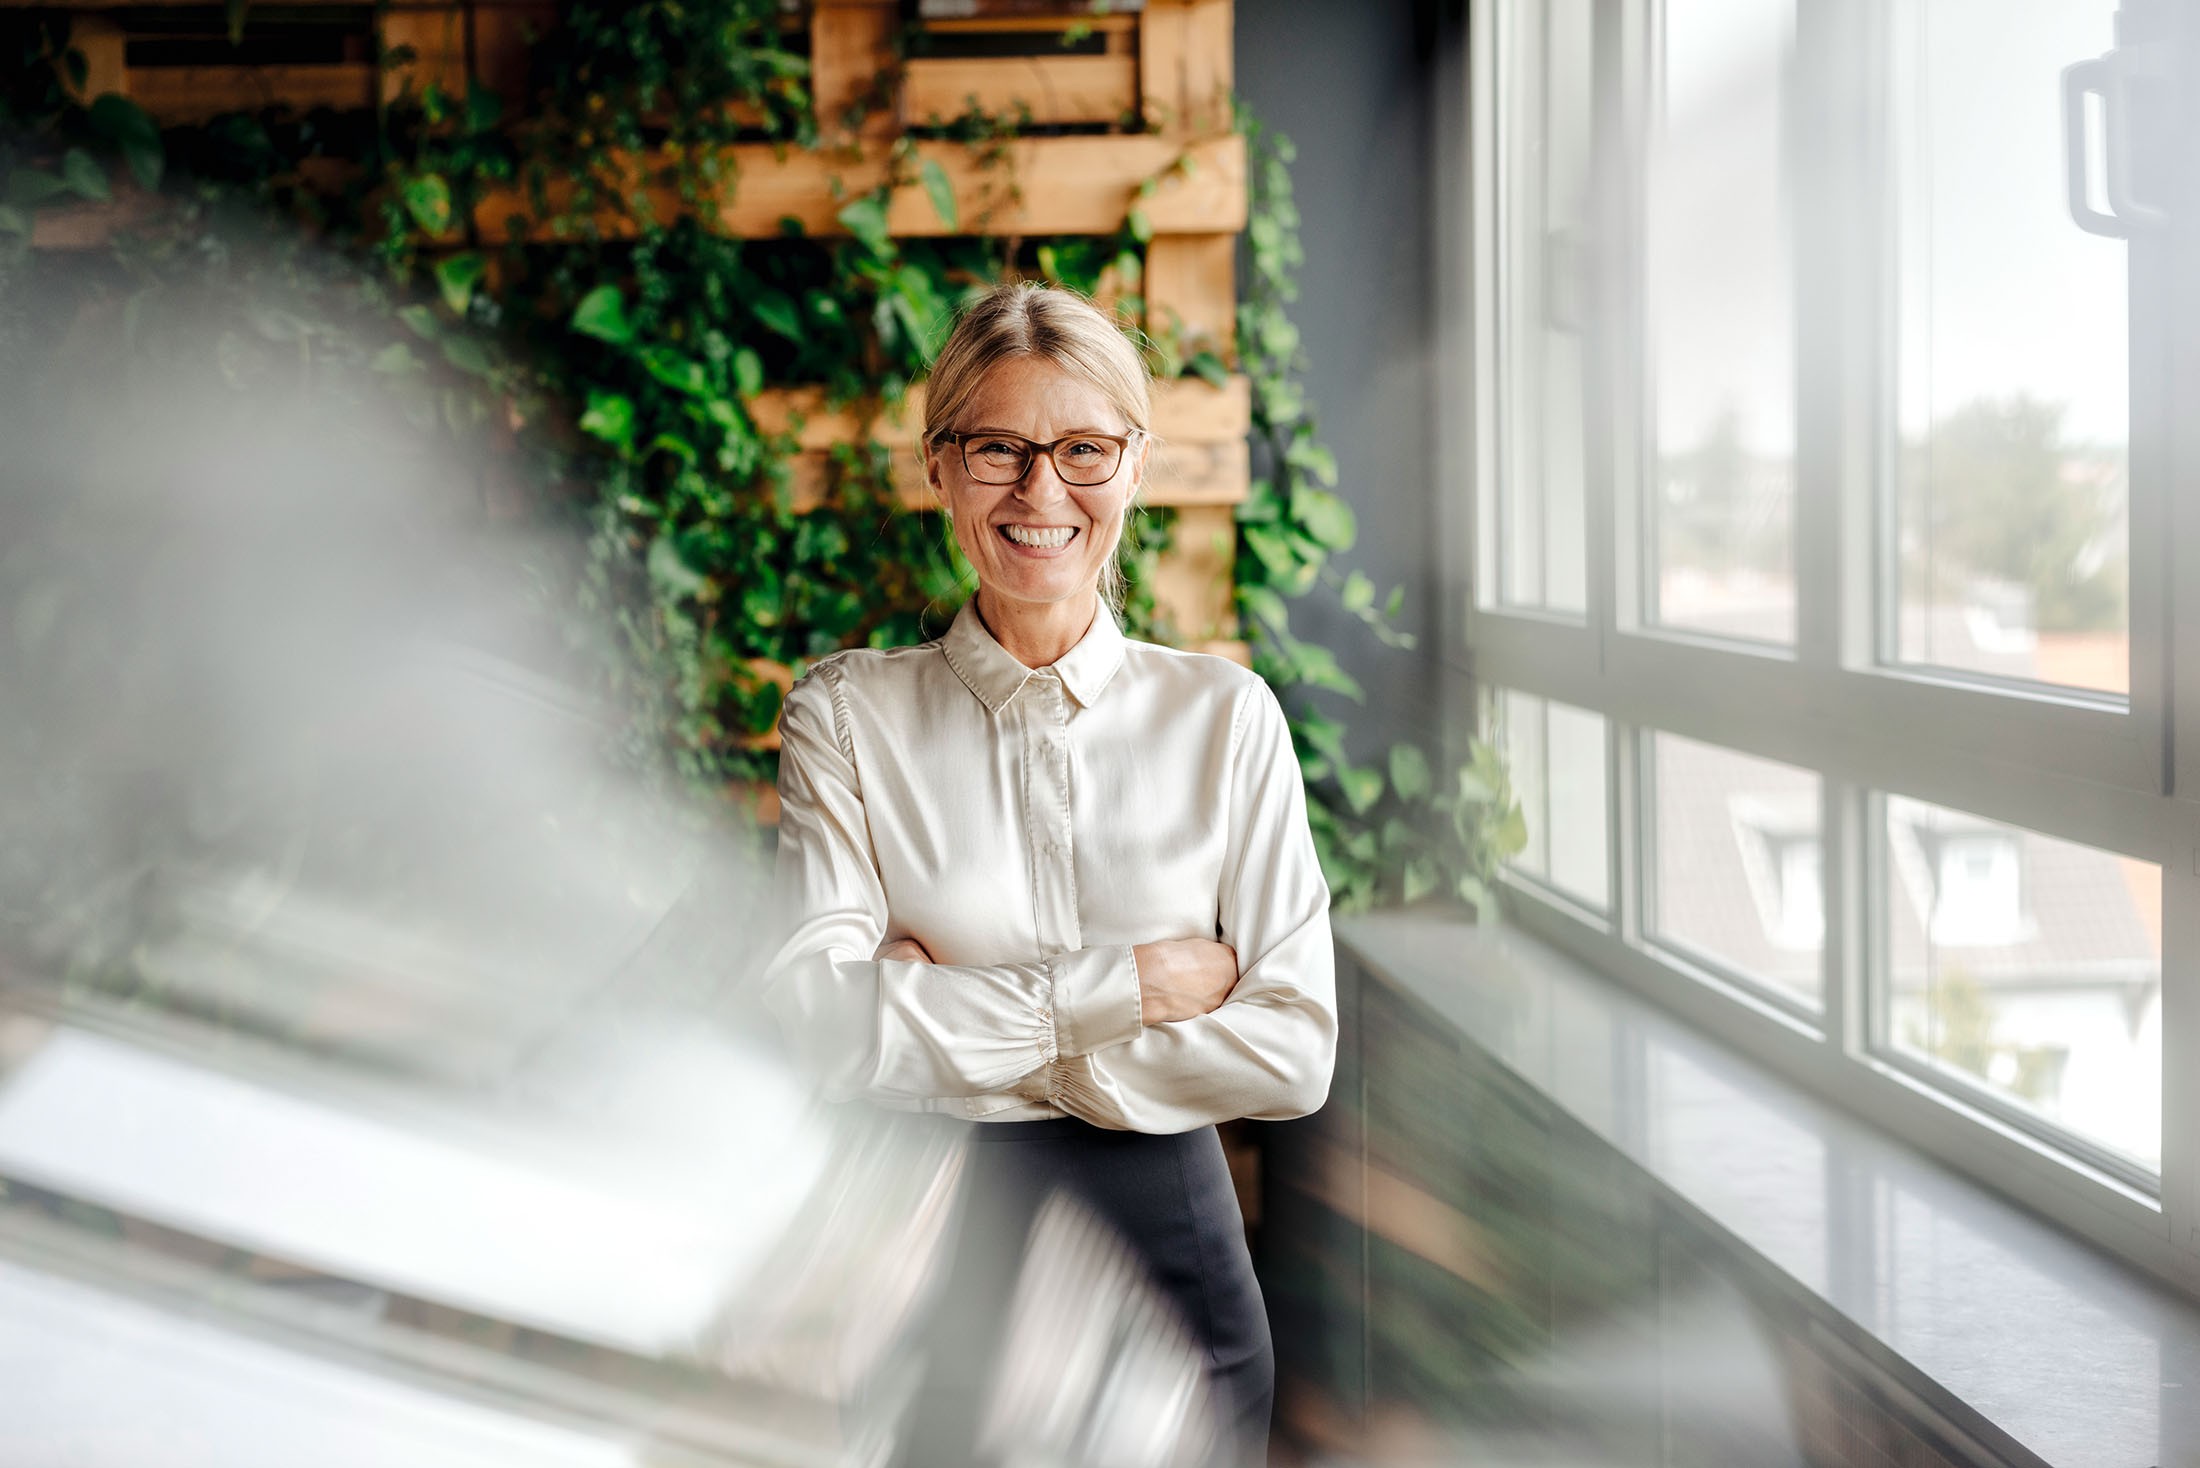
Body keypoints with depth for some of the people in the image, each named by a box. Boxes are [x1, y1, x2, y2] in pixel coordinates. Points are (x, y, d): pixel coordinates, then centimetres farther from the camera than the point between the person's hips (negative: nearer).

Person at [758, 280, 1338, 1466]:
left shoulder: (1226, 715, 1)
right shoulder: (847, 715, -1)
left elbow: (1295, 1051, -7)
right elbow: (817, 1022, -14)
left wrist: (949, 1020, -11)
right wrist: (1127, 987, -16)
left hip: (1170, 1268, 1)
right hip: (929, 1273, -1)